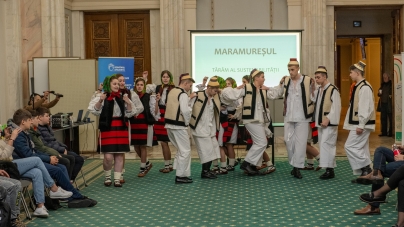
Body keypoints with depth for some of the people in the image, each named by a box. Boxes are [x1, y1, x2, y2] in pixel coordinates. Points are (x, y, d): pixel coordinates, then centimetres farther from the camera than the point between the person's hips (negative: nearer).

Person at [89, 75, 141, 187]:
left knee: (119, 155, 4)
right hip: (107, 129, -4)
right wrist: (100, 101, -23)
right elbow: (95, 111, -9)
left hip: (121, 128, 4)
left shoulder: (122, 98, 10)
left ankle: (117, 179, 14)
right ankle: (107, 177, 17)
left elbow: (129, 113, 10)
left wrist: (128, 103, -7)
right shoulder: (101, 97, -1)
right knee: (108, 156, -8)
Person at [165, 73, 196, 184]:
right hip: (178, 125, -9)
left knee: (180, 149, 19)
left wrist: (189, 98, 17)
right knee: (185, 151, 0)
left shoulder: (172, 91, 13)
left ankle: (180, 173, 20)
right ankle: (180, 176, 2)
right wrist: (187, 122, -9)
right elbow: (185, 110, -24)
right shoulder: (183, 94, -14)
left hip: (169, 124, 9)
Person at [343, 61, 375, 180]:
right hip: (357, 123, 10)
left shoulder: (364, 87, -17)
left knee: (350, 146, -9)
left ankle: (366, 170, -2)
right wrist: (352, 124, 18)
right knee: (361, 149, 11)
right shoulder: (358, 86, 14)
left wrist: (361, 125, -22)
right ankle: (365, 173, 17)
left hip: (361, 124, -10)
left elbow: (366, 108, -22)